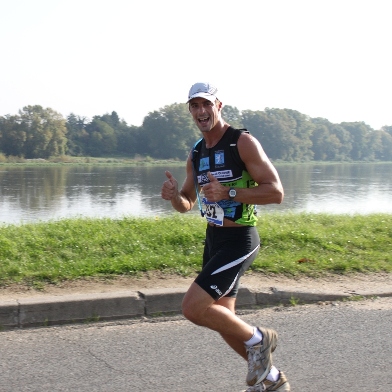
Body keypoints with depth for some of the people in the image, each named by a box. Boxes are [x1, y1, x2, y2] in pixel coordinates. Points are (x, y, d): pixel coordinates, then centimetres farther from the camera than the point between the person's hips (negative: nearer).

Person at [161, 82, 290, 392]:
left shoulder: (243, 142, -13)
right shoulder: (196, 154, 9)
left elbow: (276, 192, -18)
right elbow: (187, 204, 17)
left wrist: (228, 193, -27)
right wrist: (174, 196, -6)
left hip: (239, 241, -8)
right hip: (213, 239, 8)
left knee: (193, 308, -18)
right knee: (223, 320, 14)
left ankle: (257, 339, 5)